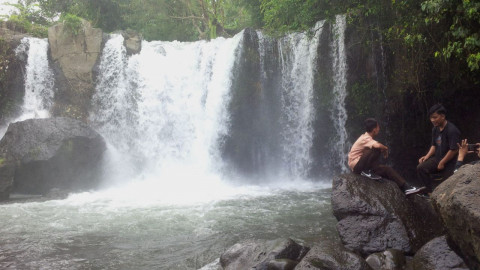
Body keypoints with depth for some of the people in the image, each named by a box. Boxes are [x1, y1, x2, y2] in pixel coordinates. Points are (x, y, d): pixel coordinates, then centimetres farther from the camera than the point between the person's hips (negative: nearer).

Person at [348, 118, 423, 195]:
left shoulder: (366, 137, 12)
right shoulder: (366, 138, -19)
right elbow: (378, 145, -35)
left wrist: (383, 150, 0)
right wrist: (385, 149, -15)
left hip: (362, 164, 10)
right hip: (356, 165, -10)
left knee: (387, 169, 1)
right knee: (376, 150, -28)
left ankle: (406, 187, -1)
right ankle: (366, 171, -18)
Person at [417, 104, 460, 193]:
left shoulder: (452, 130, -22)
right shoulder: (435, 129, 5)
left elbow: (454, 150, -22)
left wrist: (442, 163, -15)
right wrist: (427, 156, -2)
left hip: (449, 162, -7)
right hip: (437, 158, 7)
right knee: (420, 168, -12)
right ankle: (431, 191, -2)